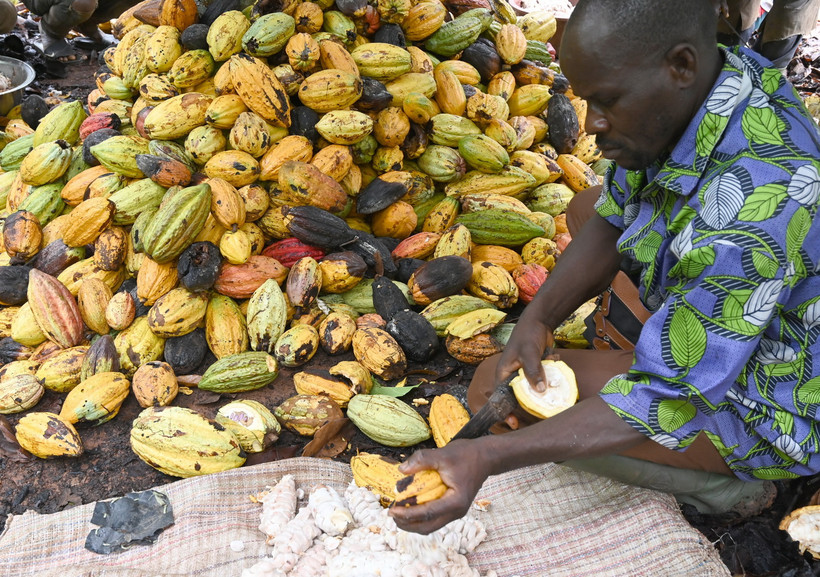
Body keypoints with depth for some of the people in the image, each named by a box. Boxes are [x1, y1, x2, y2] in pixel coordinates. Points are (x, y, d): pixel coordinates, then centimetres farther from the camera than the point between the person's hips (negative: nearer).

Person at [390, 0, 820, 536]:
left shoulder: (748, 209, -40)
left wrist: (484, 457, -40)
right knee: (586, 207, 15)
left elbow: (659, 400, -33)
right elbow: (609, 221, -2)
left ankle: (722, 486, -1)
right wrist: (536, 320, -17)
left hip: (770, 407, -8)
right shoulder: (706, 77, -13)